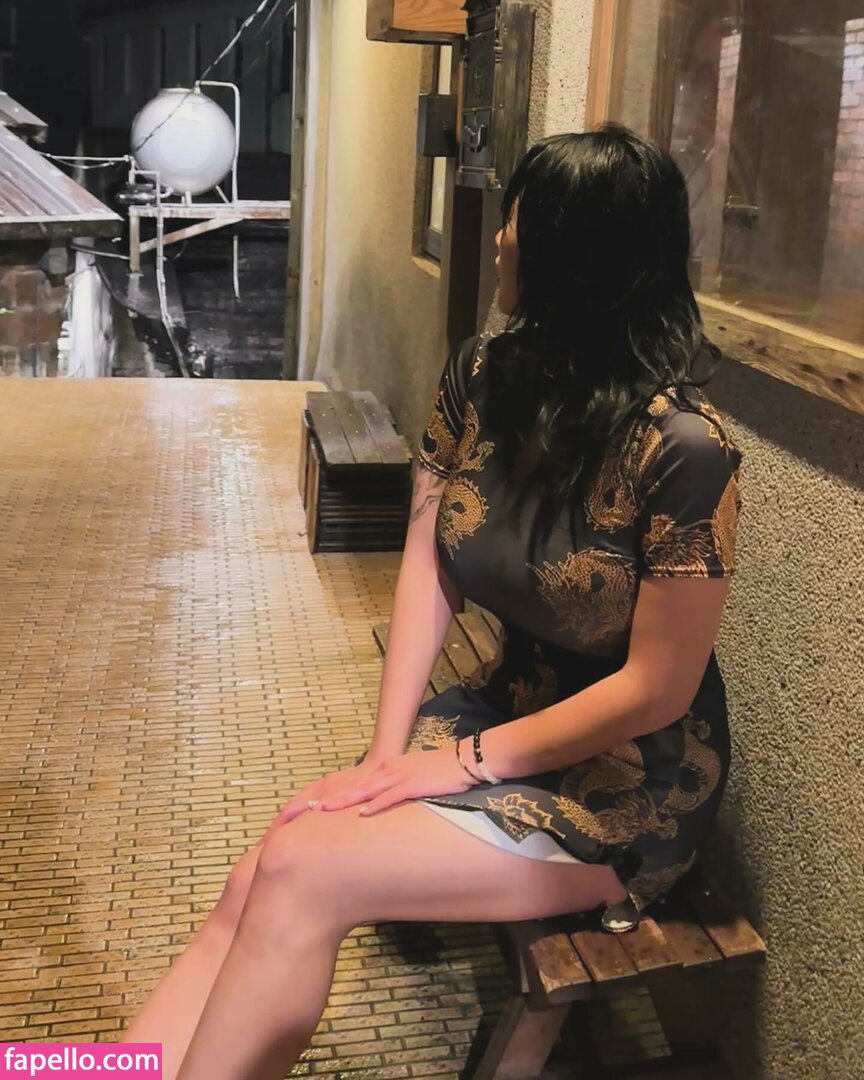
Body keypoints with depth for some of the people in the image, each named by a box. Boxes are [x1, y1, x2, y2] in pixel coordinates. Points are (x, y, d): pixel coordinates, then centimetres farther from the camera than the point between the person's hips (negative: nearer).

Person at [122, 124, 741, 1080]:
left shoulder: (682, 451, -23)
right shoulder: (481, 376, -3)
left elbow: (656, 689, -18)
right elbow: (426, 567, -1)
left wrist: (471, 762, -13)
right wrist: (388, 750, -8)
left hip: (626, 783, -6)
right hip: (506, 704, 6)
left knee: (299, 872, -22)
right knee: (252, 896, -13)